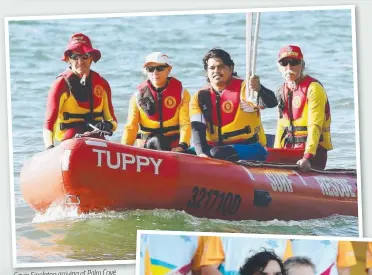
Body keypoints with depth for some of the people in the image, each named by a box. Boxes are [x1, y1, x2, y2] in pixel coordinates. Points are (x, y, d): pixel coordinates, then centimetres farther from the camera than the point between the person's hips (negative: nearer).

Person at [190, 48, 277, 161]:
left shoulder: (244, 88, -7)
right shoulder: (200, 97, 5)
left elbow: (272, 103, -23)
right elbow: (197, 129, -5)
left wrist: (259, 89, -45)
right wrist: (201, 153, -25)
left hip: (251, 149, -5)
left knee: (217, 154, -32)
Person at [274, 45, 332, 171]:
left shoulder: (313, 88, -11)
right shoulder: (282, 91, 13)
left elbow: (315, 126, -20)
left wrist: (308, 157, -29)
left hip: (313, 149, -7)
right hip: (289, 149, 7)